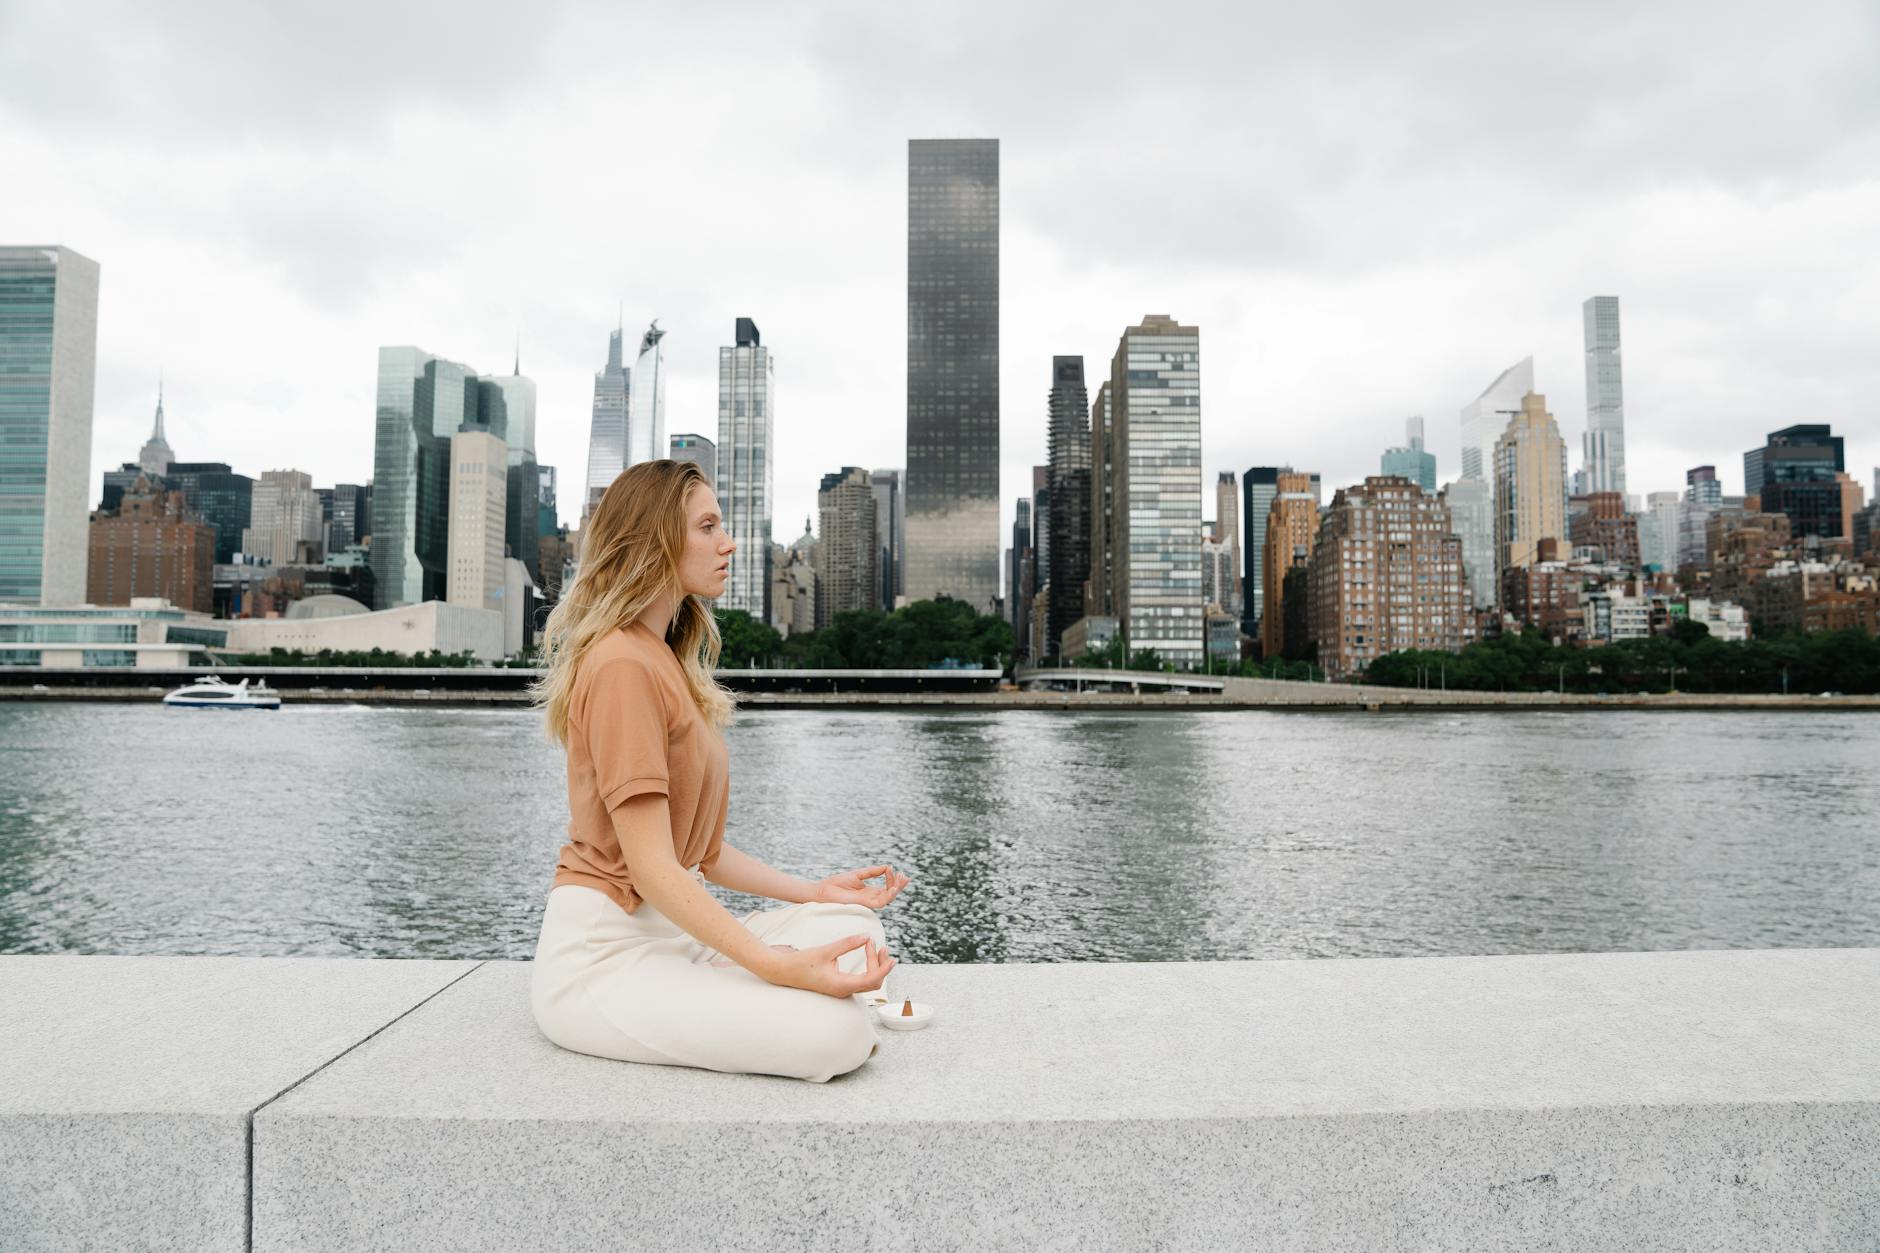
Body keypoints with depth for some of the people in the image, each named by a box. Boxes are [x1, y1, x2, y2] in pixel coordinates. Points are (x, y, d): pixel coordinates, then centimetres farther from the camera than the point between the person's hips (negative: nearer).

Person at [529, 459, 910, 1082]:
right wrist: (774, 965, -28)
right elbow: (650, 867, -21)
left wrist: (812, 892, 7)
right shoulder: (623, 663, -17)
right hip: (604, 954, -9)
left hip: (675, 929, 10)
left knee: (854, 927, -3)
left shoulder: (670, 664, 14)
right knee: (839, 1032, -22)